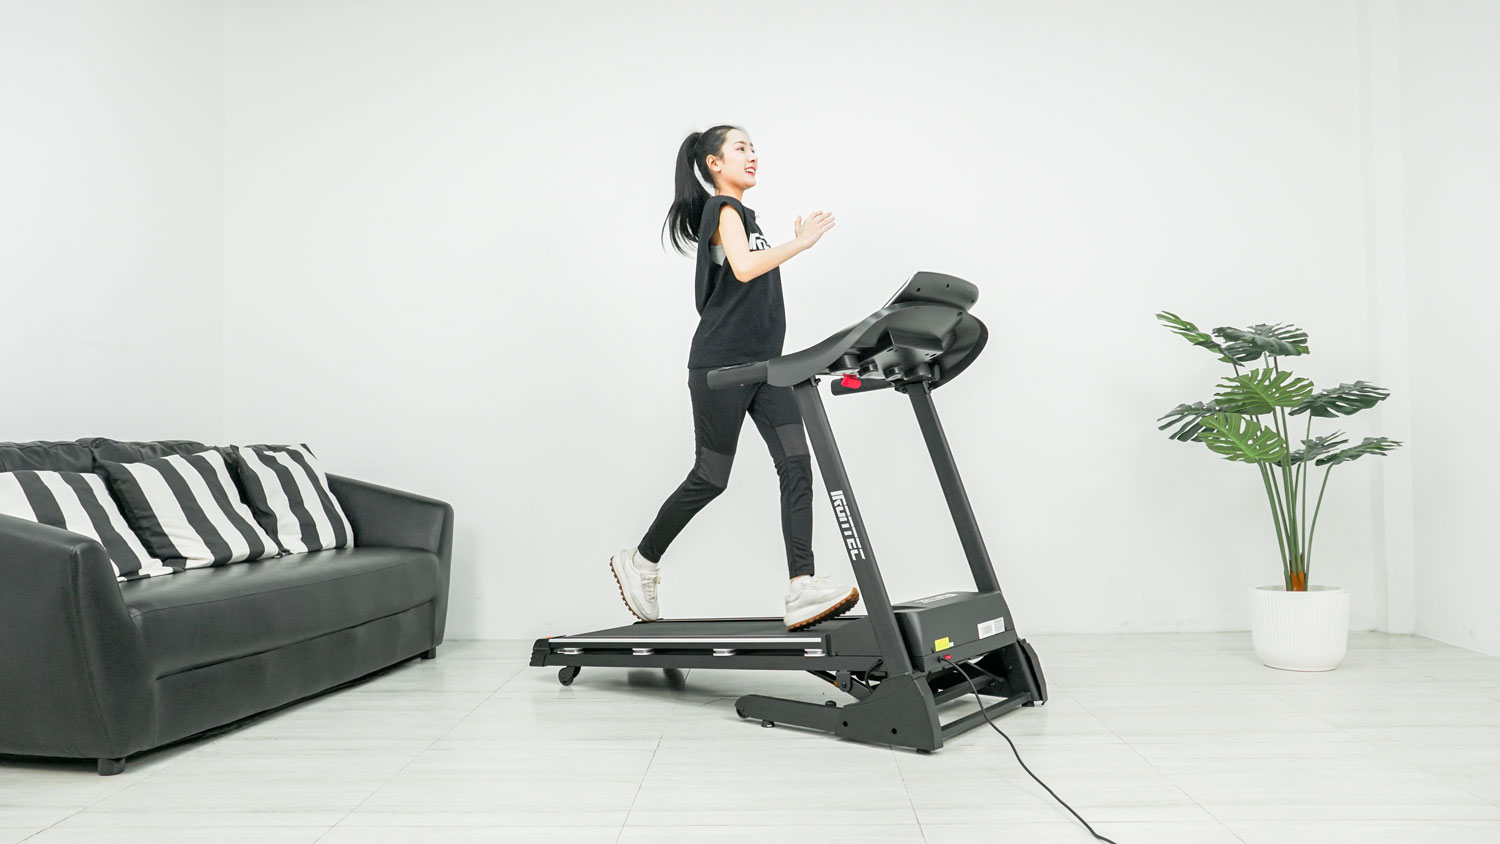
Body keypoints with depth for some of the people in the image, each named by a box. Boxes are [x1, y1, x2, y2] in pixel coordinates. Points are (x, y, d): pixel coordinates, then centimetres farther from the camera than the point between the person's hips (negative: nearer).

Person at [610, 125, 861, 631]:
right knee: (710, 477, 1)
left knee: (796, 466, -8)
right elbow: (744, 268, -26)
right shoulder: (724, 210, -7)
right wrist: (801, 242, -23)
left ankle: (801, 589, -14)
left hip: (762, 363, 9)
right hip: (721, 365, -9)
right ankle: (640, 561, 21)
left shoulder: (735, 213, 22)